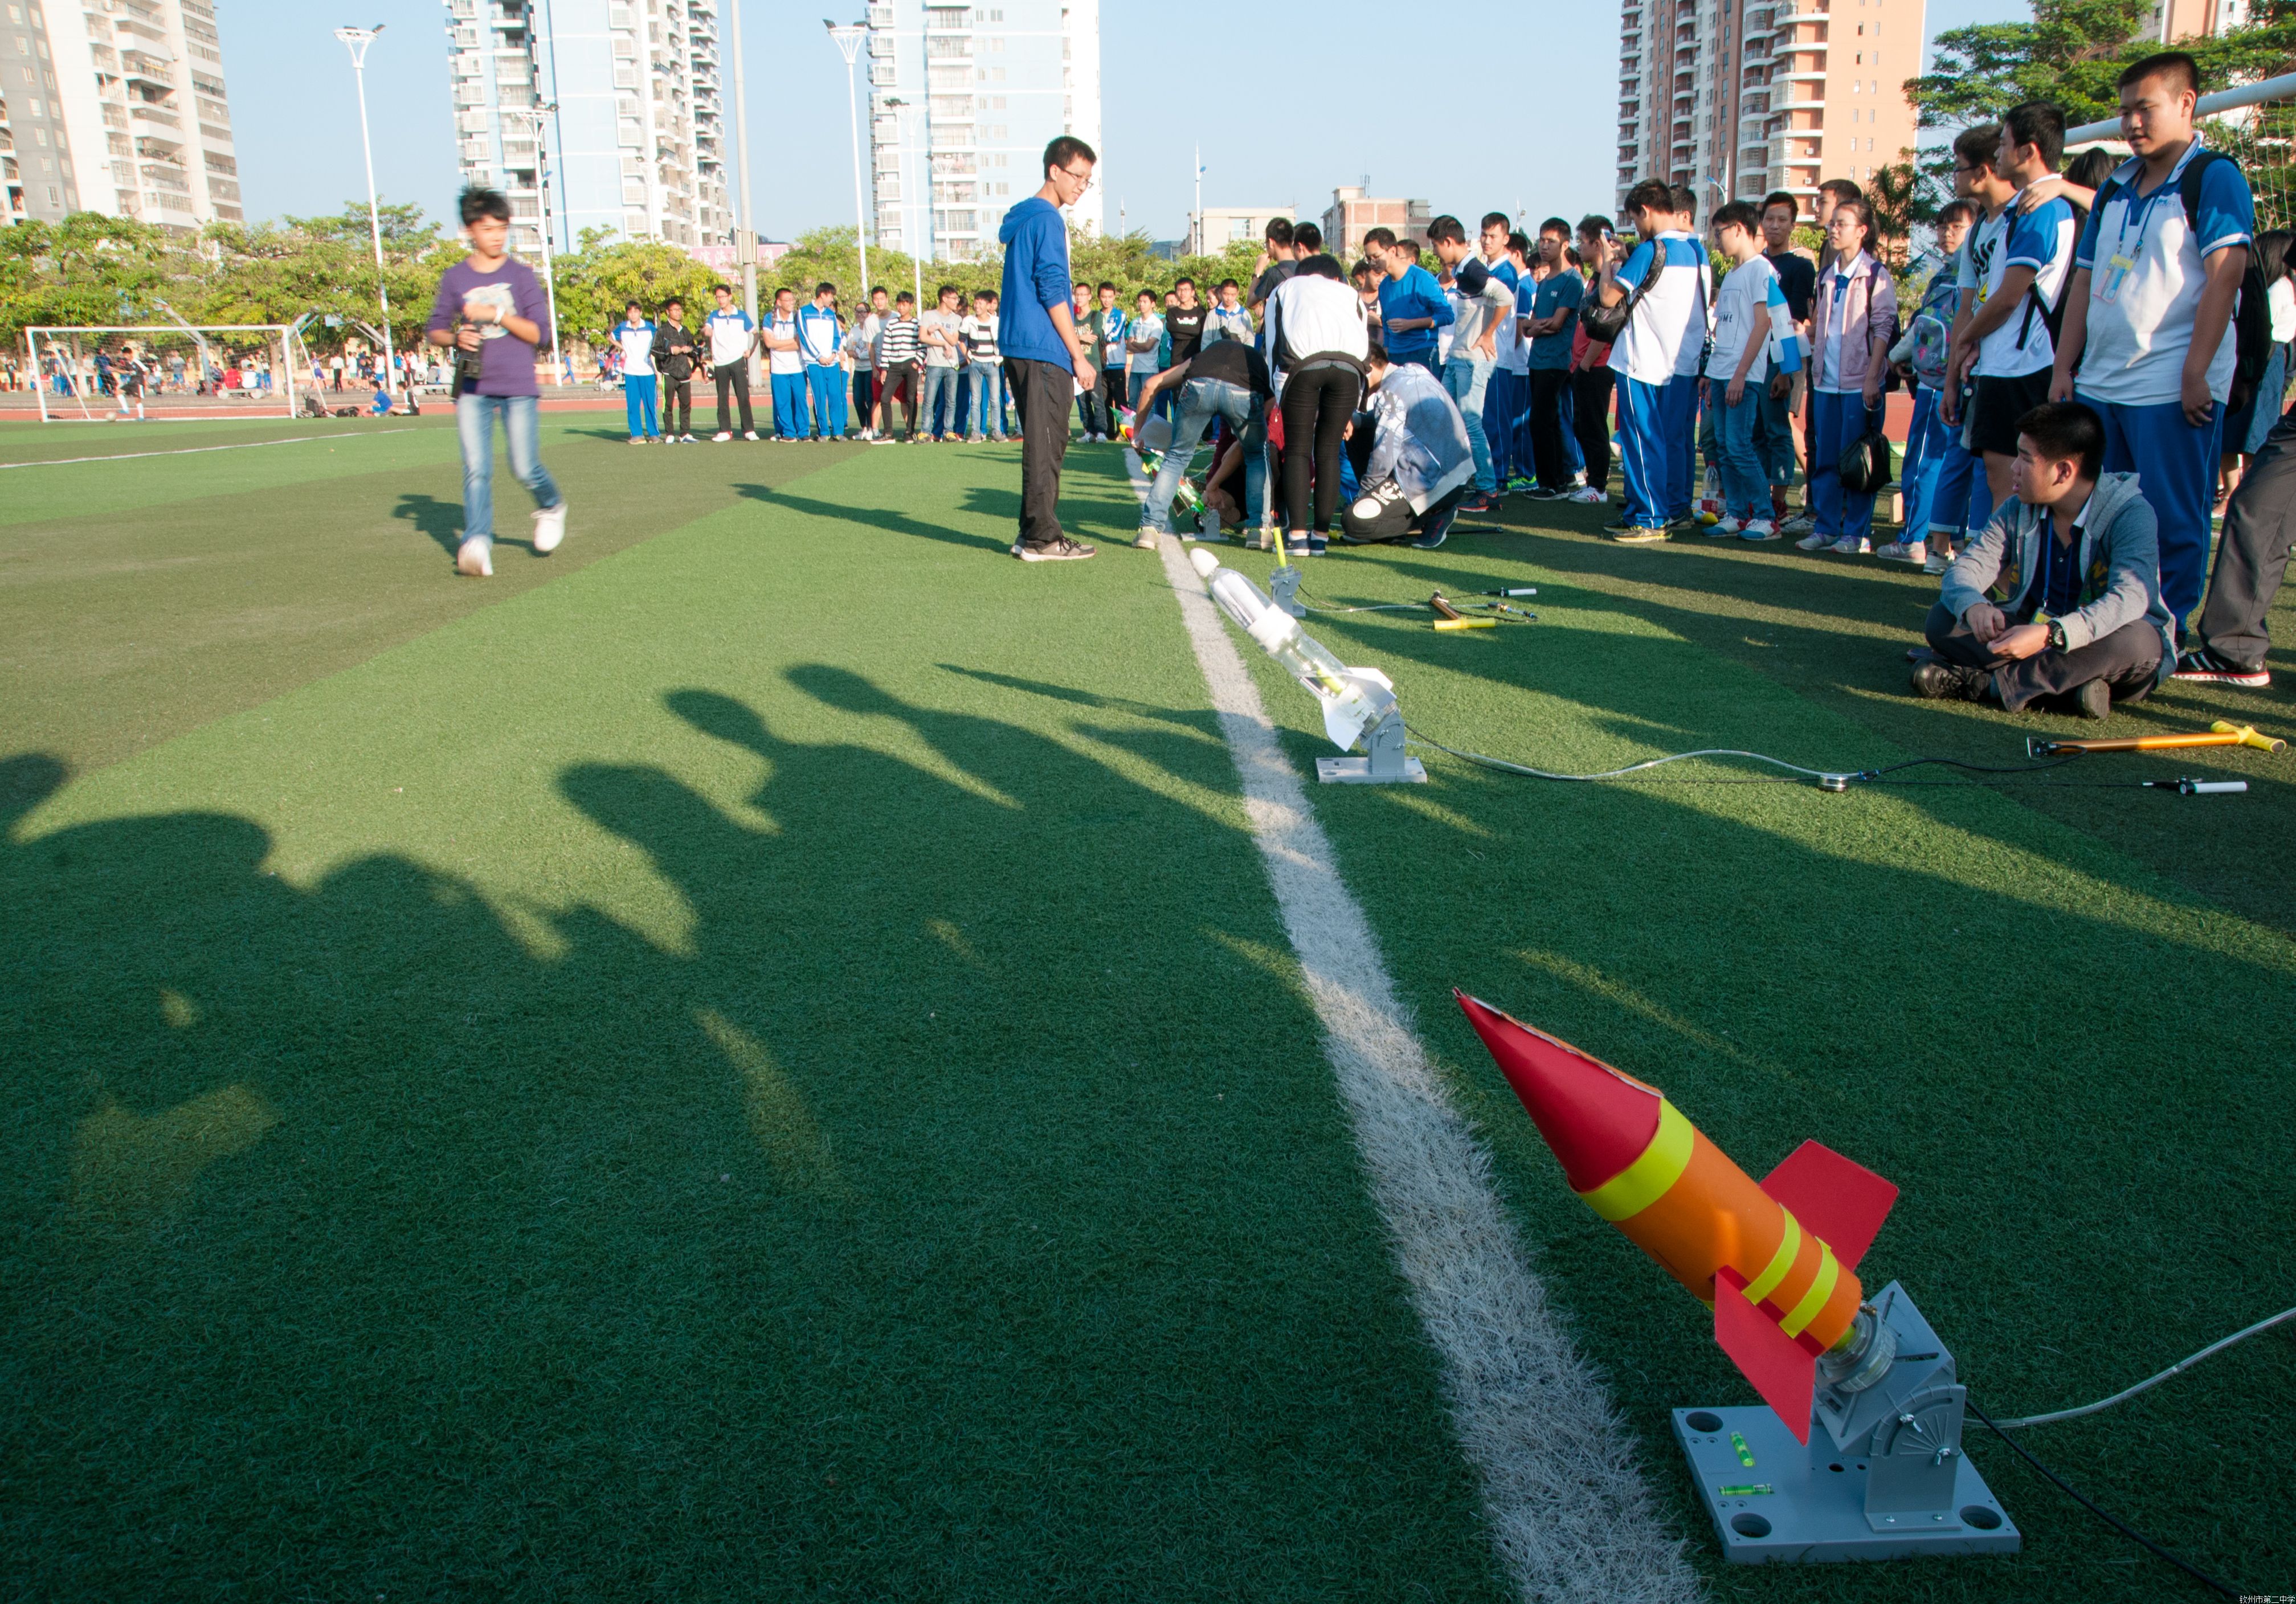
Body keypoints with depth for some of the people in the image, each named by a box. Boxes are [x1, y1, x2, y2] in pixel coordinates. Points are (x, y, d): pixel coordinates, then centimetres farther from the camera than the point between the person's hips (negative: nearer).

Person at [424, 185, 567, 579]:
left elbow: (539, 332, -3)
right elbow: (434, 330, 13)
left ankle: (552, 507, 29)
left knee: (525, 468, -2)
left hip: (519, 387, -1)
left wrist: (497, 314, -15)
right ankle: (477, 544, -16)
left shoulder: (521, 275, 4)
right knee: (476, 469, -10)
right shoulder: (454, 278, 8)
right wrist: (456, 337, -9)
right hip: (472, 388, 1)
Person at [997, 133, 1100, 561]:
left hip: (1019, 349, 10)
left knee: (1041, 444, 13)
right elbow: (1052, 293, -15)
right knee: (1046, 445, -7)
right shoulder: (1047, 220, -9)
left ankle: (1033, 533, 15)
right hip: (1043, 350, -10)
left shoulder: (1022, 218, 20)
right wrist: (1079, 356, -12)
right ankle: (1043, 539, -5)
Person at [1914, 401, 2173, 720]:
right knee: (1944, 618, -15)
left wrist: (2050, 634, -51)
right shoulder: (2018, 510, -2)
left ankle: (1984, 683, -31)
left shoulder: (2131, 513, -19)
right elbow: (1964, 570, -8)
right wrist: (1974, 606, -34)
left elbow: (2129, 598, -34)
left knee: (2133, 640, -39)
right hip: (2035, 639, 4)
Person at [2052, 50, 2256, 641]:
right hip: (2100, 384, 7)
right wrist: (2064, 368, 10)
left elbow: (2224, 276, -12)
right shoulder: (2115, 190, 17)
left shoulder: (2213, 178, -3)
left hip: (2171, 388, -7)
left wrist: (2196, 372, -18)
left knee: (2172, 522, -2)